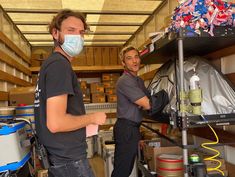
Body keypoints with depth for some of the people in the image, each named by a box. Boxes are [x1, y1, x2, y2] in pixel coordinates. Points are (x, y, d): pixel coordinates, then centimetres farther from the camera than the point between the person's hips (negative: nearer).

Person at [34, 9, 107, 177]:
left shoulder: (50, 63, 11)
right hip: (69, 158, -9)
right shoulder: (60, 64, -19)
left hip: (56, 155, 9)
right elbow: (55, 123, -27)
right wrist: (93, 118, -13)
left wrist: (85, 125, 15)